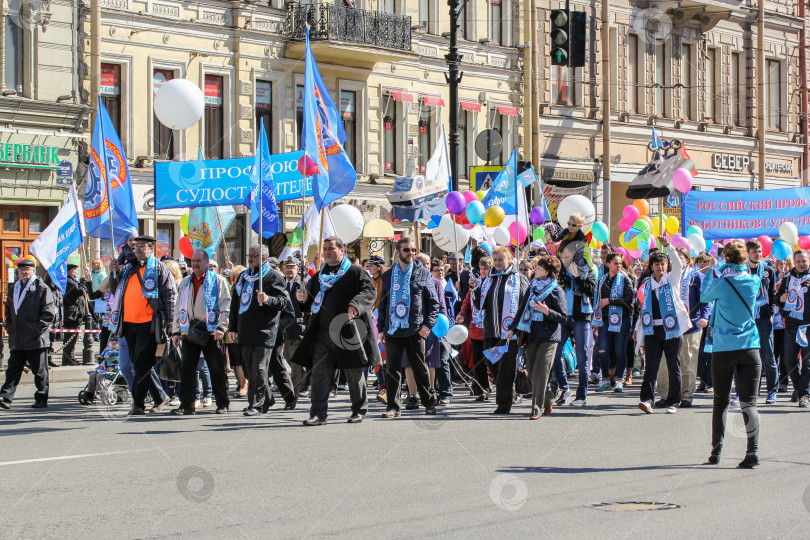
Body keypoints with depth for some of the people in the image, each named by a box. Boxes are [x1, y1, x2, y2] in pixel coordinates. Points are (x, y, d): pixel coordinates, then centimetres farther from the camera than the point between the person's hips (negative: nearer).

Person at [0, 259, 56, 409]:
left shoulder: (41, 288, -4)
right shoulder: (14, 288, 16)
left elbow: (49, 312, -8)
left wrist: (38, 328, -15)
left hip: (36, 339, -5)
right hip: (17, 339, 5)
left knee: (40, 371, 3)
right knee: (13, 369, 2)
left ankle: (41, 399, 11)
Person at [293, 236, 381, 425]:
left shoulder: (355, 273, 0)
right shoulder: (319, 276, 17)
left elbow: (370, 291, -14)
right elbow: (313, 303, 25)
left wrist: (356, 305, -32)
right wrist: (304, 299, 1)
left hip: (348, 334, -4)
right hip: (322, 334, 4)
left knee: (354, 374, 6)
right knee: (318, 372, -5)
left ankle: (359, 410, 23)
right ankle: (318, 414, -5)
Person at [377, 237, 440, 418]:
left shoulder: (423, 273, 6)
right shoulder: (388, 275, 13)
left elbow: (433, 302, 4)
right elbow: (382, 304, 17)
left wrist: (428, 324, -8)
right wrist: (381, 328, 10)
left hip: (415, 330, -2)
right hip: (393, 329, 2)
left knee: (420, 368, 6)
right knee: (392, 369, -2)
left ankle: (429, 402, 20)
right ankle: (394, 406, 2)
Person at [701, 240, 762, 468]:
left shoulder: (721, 284, -8)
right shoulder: (753, 280, 0)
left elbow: (704, 297, 12)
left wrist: (710, 272, 24)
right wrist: (717, 272, 28)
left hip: (723, 349, -1)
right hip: (749, 348, 1)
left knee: (721, 402, 12)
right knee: (748, 402, -2)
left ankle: (715, 452, 15)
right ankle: (752, 451, -18)